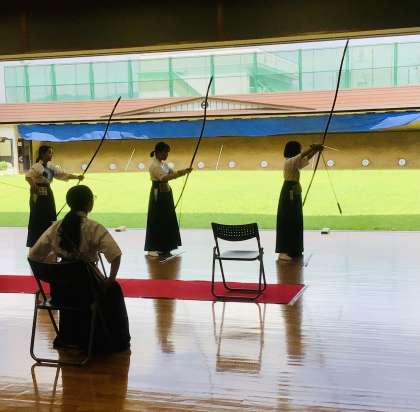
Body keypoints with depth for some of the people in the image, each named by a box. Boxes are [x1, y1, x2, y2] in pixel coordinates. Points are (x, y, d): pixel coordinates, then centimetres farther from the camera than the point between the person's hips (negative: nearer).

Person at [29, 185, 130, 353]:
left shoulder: (56, 227, -1)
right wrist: (111, 279, -9)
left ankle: (69, 339, 50)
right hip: (87, 286, -4)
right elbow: (115, 255, -24)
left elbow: (33, 255, 1)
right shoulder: (94, 228, -14)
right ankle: (116, 342, 36)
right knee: (113, 291, 25)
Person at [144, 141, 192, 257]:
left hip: (166, 193, 9)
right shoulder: (154, 165, -16)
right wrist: (181, 173, -36)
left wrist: (184, 171, -11)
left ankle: (163, 247, 21)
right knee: (157, 221, -5)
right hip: (158, 194, -9)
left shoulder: (163, 164, 13)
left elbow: (173, 173, 7)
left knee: (167, 220, 12)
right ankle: (153, 248, 2)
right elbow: (164, 178, -30)